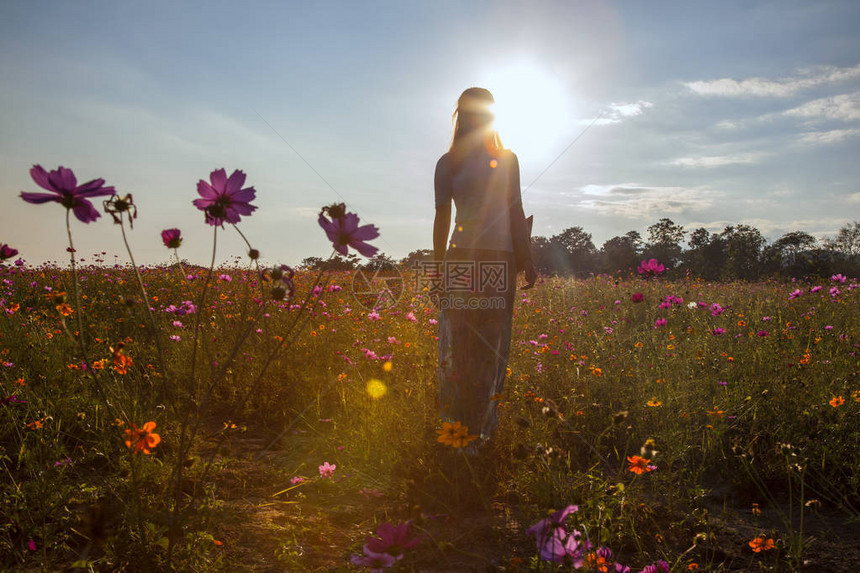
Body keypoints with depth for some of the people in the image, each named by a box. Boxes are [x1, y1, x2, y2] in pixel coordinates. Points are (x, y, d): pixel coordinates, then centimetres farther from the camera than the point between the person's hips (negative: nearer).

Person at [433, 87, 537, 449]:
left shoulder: (507, 159, 15)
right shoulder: (449, 163, 7)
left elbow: (516, 212, 14)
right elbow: (442, 218, 5)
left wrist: (526, 259, 10)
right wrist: (438, 269, 3)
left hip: (501, 260, 2)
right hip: (462, 259, -2)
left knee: (492, 346, 3)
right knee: (460, 345, -2)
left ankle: (483, 428, 11)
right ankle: (456, 429, 6)